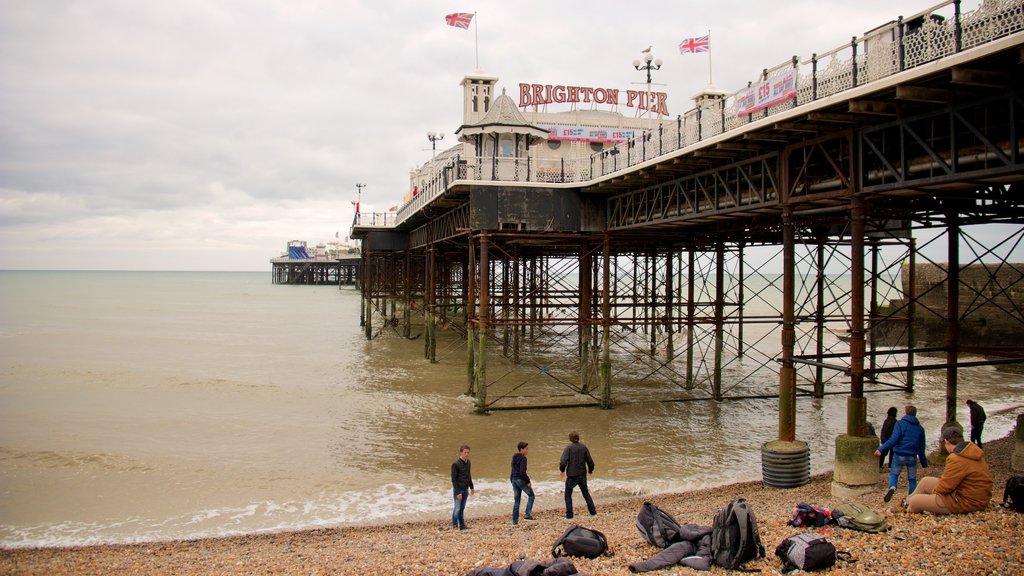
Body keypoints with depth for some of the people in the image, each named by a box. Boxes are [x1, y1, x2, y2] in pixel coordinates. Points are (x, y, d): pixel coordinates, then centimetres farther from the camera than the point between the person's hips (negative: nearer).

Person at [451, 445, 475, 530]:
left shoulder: (468, 462, 7)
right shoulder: (455, 464, -14)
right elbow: (454, 479, -14)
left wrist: (471, 487, 20)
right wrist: (457, 492, -17)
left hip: (465, 489, 6)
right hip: (458, 490, -6)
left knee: (462, 508, 10)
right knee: (457, 508, -5)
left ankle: (462, 524, 16)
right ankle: (455, 525, 4)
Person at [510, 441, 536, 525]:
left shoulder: (514, 457, 12)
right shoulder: (523, 458, -15)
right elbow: (522, 472, -22)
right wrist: (528, 481, -14)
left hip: (514, 479, 8)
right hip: (521, 480, -8)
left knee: (516, 500, 12)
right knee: (531, 495, 11)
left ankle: (515, 520, 12)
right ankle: (528, 514, 0)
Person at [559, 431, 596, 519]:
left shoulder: (569, 448, -12)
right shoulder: (584, 447, -1)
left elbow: (563, 462, -21)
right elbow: (590, 461, 3)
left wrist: (562, 470, -2)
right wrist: (590, 470, 22)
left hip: (572, 475, -3)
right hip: (582, 475, 3)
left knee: (568, 494, 12)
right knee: (586, 493, 20)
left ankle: (569, 514, 7)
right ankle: (593, 511, 19)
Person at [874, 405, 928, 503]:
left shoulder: (900, 424, -4)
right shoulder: (920, 428, 11)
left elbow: (894, 439, -17)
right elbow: (922, 448, 15)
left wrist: (881, 449, -20)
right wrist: (924, 464, 21)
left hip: (899, 456, -3)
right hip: (913, 457, 3)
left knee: (894, 474, 11)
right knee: (912, 479, 15)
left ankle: (892, 487, -19)